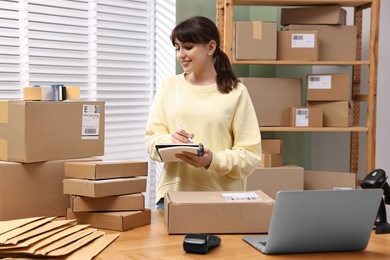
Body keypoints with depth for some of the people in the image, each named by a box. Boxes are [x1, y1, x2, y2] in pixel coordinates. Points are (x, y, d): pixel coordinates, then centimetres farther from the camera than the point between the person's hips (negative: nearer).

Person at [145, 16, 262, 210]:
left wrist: (214, 161, -21)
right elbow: (152, 141, 4)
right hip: (173, 192, 2)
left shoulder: (236, 92, -1)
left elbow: (251, 154, -4)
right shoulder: (168, 86, 7)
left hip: (222, 196, -2)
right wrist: (170, 141, -17)